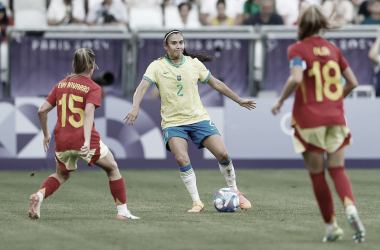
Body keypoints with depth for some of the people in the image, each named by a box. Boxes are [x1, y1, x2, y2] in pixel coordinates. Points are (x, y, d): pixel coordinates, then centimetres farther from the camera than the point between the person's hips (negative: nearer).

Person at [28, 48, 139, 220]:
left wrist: (46, 134, 22)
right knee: (112, 168, 17)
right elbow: (88, 112, -20)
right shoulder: (93, 88, -4)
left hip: (62, 141, 4)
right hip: (84, 140, -4)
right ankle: (123, 211, 15)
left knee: (62, 175, 27)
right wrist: (87, 141, -29)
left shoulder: (61, 85, 11)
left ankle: (39, 195, -1)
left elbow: (42, 110, 8)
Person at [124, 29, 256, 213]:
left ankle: (235, 192, 16)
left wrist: (240, 101, 20)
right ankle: (197, 202, -11)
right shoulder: (157, 66, -5)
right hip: (172, 122, -2)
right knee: (182, 159, -25)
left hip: (198, 118, 2)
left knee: (223, 154, -8)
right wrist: (135, 107, -37)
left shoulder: (194, 64, 3)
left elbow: (216, 84, 15)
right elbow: (142, 87, -17)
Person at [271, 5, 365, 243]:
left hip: (309, 119, -4)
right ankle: (351, 209, -21)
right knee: (337, 169, 6)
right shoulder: (333, 49, 9)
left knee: (317, 174, 6)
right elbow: (353, 82, 9)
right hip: (335, 117, 4)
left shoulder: (297, 49, -5)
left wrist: (280, 101, -9)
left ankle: (332, 225, 7)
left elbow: (296, 78, -22)